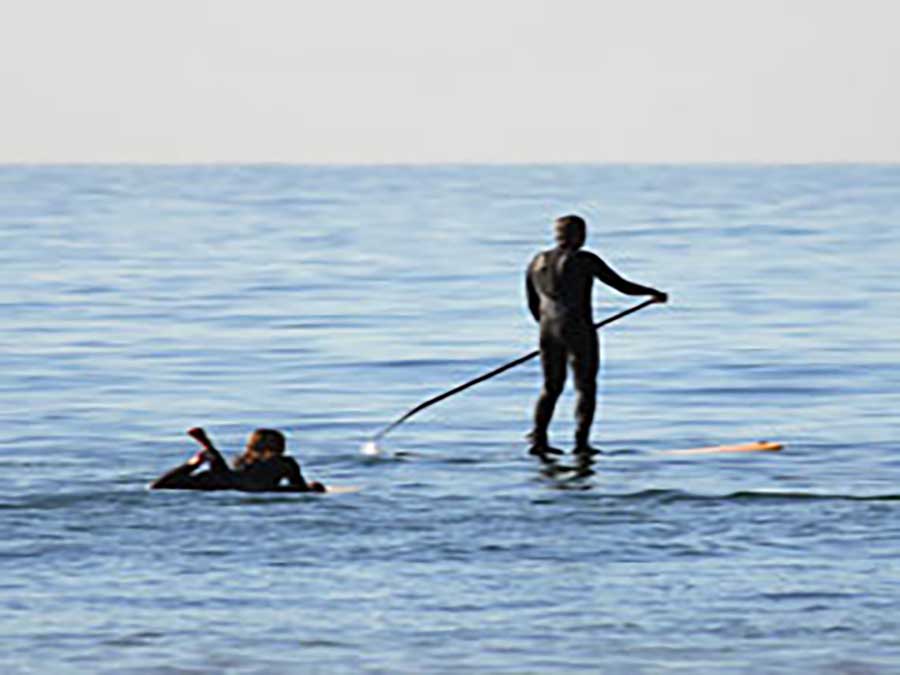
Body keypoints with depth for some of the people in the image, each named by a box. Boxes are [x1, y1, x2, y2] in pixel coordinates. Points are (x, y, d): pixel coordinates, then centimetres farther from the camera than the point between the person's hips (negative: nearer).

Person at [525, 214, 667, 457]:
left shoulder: (538, 262, 7)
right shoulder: (585, 261, -8)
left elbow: (532, 305, 14)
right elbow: (623, 286, -4)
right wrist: (653, 292, 11)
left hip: (549, 331, 5)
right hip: (579, 332, -5)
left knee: (551, 386, 16)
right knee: (585, 387, 7)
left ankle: (539, 439, 5)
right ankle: (581, 442, 1)